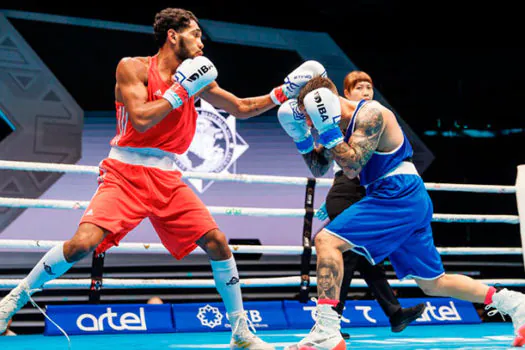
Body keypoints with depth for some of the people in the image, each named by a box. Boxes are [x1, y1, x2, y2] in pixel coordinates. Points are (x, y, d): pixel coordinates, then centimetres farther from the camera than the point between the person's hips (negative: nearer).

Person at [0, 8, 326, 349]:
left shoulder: (197, 80, 10)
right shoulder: (133, 67, -5)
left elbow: (242, 108, 19)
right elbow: (141, 120, -19)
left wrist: (286, 90, 12)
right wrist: (180, 91, -14)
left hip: (167, 179, 5)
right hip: (126, 174, -5)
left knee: (217, 242, -5)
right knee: (82, 242, -23)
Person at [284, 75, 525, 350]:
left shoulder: (370, 114, -10)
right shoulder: (345, 124, 17)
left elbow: (352, 167, -19)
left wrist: (327, 131, -20)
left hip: (399, 196, -10)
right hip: (409, 202, 10)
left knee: (327, 241, -18)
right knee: (433, 283, 16)